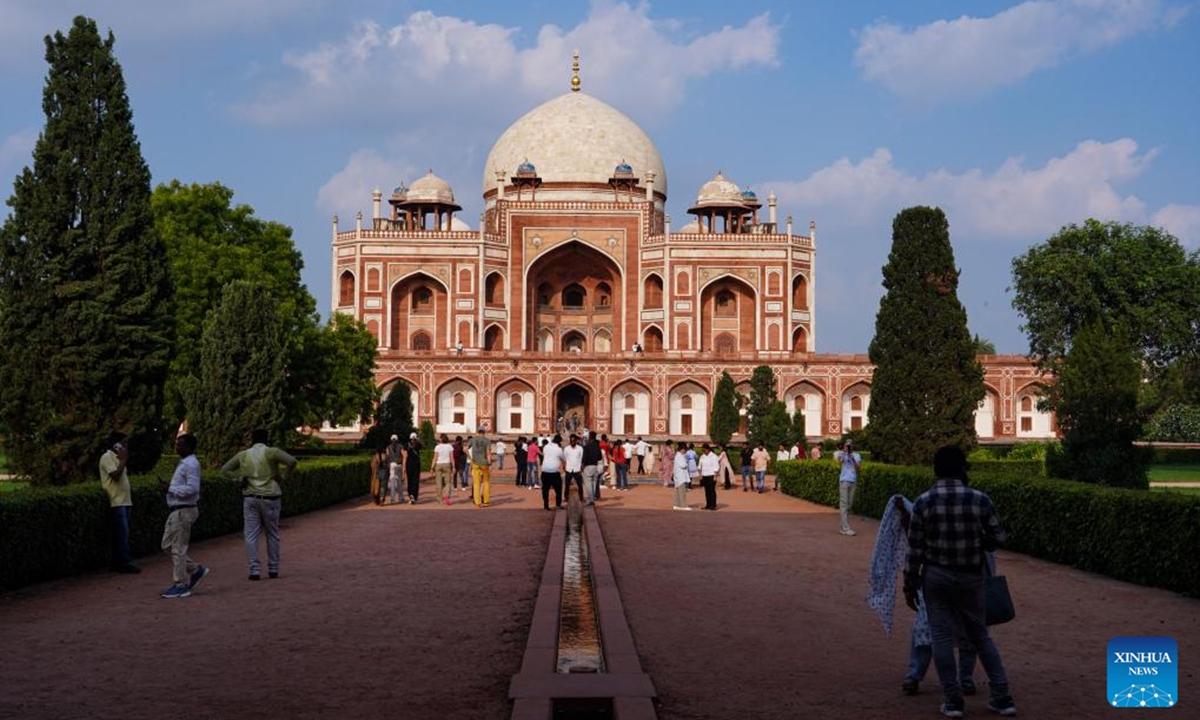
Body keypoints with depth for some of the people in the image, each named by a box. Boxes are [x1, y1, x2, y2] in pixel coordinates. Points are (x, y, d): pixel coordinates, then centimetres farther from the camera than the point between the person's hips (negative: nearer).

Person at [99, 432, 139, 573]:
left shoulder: (117, 458, 20)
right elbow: (115, 475, -19)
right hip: (116, 502, -9)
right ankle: (125, 562, -8)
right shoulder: (107, 457, -8)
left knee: (121, 534, 9)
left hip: (125, 501, 9)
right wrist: (124, 460, -13)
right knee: (123, 533, -10)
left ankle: (119, 563, 12)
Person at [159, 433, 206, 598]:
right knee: (167, 545, 14)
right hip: (176, 511, 10)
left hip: (184, 512, -10)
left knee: (178, 548, -4)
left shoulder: (191, 464, -16)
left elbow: (192, 489, -25)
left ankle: (180, 586, 4)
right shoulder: (183, 463, 15)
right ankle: (196, 570, 20)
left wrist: (170, 487, -19)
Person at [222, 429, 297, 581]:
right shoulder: (271, 452, -7)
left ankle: (254, 570, -4)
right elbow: (291, 461, -20)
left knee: (251, 535, 3)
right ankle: (273, 569, 14)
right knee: (272, 535, 10)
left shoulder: (243, 455, 5)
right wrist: (283, 476, -7)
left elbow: (225, 469, 13)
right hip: (270, 498, -1)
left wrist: (242, 475, 8)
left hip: (250, 498, 2)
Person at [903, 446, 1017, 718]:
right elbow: (998, 538, -2)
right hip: (970, 576, 1)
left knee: (942, 636, 6)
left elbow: (915, 548, -7)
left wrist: (909, 585, 1)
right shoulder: (980, 499, -8)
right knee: (979, 635, 14)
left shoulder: (924, 502, -9)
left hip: (936, 575, -1)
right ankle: (1002, 697, 14)